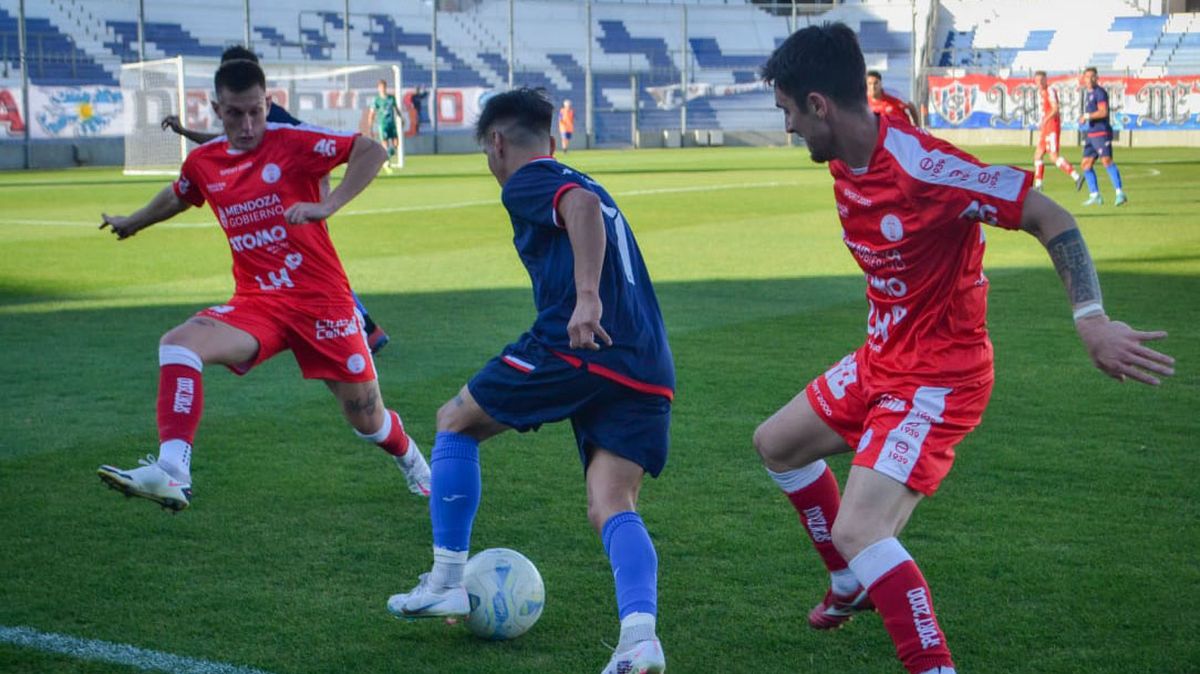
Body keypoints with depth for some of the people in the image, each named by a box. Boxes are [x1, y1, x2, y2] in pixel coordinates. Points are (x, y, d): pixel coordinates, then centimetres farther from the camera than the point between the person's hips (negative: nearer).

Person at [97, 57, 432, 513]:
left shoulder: (293, 142, -9)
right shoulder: (203, 163, 6)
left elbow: (372, 150, -17)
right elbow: (177, 196, 29)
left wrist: (328, 206, -27)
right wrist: (133, 223, 46)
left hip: (322, 300, -3)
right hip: (256, 303, 4)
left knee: (367, 420, 6)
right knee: (177, 344, -25)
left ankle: (411, 461, 42)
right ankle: (172, 474, -31)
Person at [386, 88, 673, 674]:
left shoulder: (526, 183, 4)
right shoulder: (579, 183, 30)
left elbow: (583, 206, -18)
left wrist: (586, 299, -27)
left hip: (577, 345, -7)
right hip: (650, 371, 7)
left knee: (455, 422, 14)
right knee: (612, 507, 1)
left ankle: (446, 582, 17)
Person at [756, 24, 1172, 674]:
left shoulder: (923, 167, -29)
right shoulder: (846, 161, -3)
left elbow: (1049, 218, -24)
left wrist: (1091, 319, -33)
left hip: (937, 378, -10)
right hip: (881, 358, 10)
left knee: (857, 532, -23)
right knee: (775, 443, 24)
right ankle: (851, 586, 41)